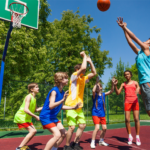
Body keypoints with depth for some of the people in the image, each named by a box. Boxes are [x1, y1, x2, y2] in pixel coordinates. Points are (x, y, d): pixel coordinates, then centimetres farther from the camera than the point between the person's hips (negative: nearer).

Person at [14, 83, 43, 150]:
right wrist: (35, 117, -28)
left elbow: (35, 109, 14)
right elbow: (26, 110, -31)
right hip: (21, 117, -10)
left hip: (26, 117, 10)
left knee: (34, 131, 11)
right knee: (32, 131, -17)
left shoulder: (34, 98, 7)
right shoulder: (29, 97, -20)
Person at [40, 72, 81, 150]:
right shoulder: (54, 91, -22)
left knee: (63, 133, 12)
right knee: (57, 134, -21)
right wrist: (63, 100, -43)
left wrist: (73, 107, 10)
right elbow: (51, 106, -32)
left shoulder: (62, 92, 3)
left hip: (53, 117, 9)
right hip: (46, 116, -9)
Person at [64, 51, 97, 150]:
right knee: (72, 127, -8)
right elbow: (83, 68, -25)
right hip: (71, 105, -8)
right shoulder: (74, 76, -9)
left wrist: (90, 61, 7)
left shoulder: (83, 78, 12)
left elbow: (94, 73, 11)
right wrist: (84, 56, -11)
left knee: (83, 125, 9)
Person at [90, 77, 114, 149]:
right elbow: (93, 91, -32)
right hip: (95, 114, -5)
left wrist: (112, 84, -13)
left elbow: (111, 91, -2)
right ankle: (92, 142, -2)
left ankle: (101, 141, 31)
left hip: (102, 114, 6)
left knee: (104, 128, 10)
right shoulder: (94, 95, -9)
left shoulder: (103, 94, 4)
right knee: (97, 128, -17)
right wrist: (96, 83, -25)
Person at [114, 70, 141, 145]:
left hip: (135, 101, -1)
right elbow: (118, 93, 4)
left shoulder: (135, 82, 9)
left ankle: (137, 136, 7)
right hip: (127, 102, 1)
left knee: (136, 119, -5)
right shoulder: (123, 84, 11)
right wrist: (115, 85, -9)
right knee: (127, 119, -4)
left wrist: (138, 91, -16)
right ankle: (130, 136, 10)